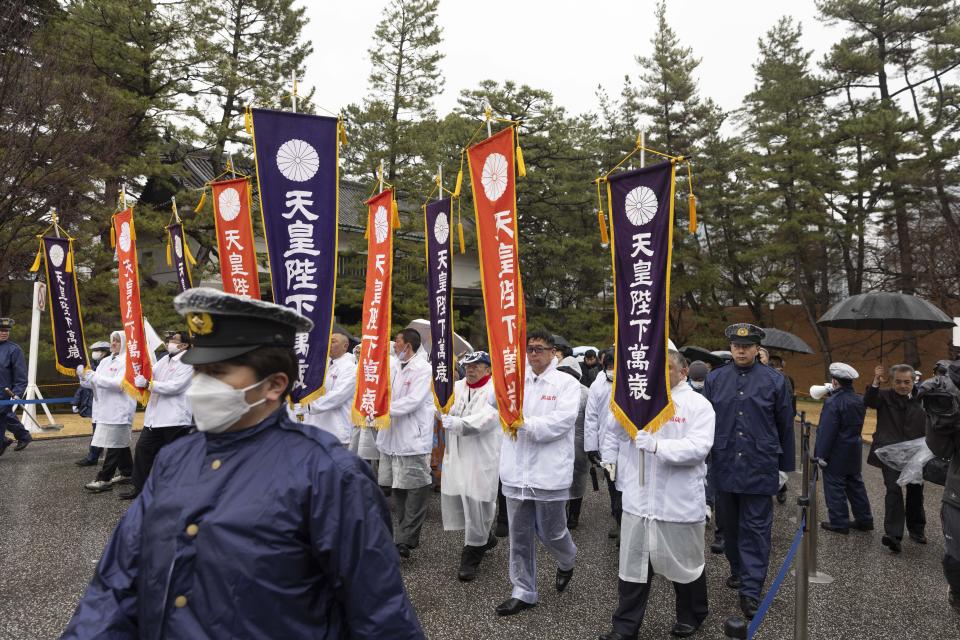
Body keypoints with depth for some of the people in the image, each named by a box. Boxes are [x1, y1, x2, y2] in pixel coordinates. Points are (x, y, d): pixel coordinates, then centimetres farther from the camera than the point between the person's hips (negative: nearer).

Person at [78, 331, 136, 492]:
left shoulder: (127, 362, -9)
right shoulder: (106, 361, 16)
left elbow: (119, 384, -20)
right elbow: (95, 383, 17)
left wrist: (94, 377, -20)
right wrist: (84, 375, -2)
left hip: (119, 410, -8)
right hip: (105, 409, 9)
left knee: (114, 443, -5)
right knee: (120, 443, 15)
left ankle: (104, 479, -3)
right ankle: (127, 473, 24)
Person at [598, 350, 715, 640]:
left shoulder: (698, 405, -6)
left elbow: (699, 447, -20)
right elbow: (614, 433, 22)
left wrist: (657, 445, -29)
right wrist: (610, 459, 11)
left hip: (678, 502, -4)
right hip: (638, 499, 4)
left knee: (685, 562, 15)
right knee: (633, 564, 10)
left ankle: (691, 616, 39)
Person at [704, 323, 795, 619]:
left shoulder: (774, 381, -1)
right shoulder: (715, 379, 4)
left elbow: (785, 426, 5)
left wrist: (786, 464, 8)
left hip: (759, 468, -2)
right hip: (724, 465, 3)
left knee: (755, 528, 2)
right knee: (730, 524, 16)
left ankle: (751, 589, 7)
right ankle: (738, 570, 35)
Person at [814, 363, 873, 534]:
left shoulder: (833, 402, -21)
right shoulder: (859, 401, 4)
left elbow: (826, 432, -22)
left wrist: (820, 455, -15)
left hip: (836, 454, -8)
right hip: (854, 451, 8)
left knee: (835, 487, 3)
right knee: (855, 484, 17)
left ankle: (839, 523, 10)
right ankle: (864, 520, 25)